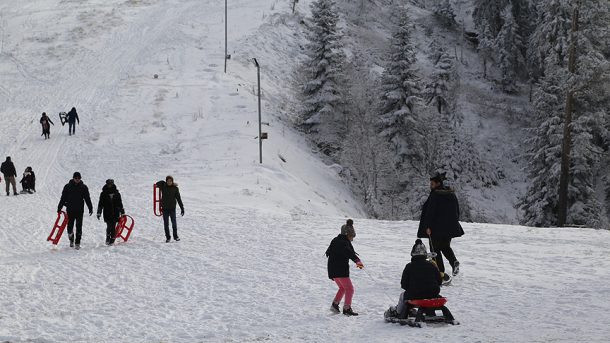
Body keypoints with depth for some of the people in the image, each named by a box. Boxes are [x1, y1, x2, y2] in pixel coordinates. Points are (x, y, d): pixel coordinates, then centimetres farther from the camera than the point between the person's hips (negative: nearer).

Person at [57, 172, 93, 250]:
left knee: (79, 227, -3)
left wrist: (90, 208, 2)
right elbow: (63, 198, 6)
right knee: (70, 226, 4)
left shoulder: (83, 187, 4)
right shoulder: (67, 187, 3)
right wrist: (59, 208, 4)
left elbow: (87, 199, 7)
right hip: (70, 210, 0)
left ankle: (77, 243, 2)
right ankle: (71, 240, 26)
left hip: (79, 211, 0)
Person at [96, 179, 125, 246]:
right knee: (109, 226, -13)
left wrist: (122, 212, 16)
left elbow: (120, 203, 17)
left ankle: (112, 240, 7)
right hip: (107, 213, -1)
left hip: (115, 213, 2)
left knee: (113, 227, 0)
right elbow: (100, 204, 8)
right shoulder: (103, 194, 6)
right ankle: (108, 238, 2)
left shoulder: (117, 194, 10)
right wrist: (99, 212, 4)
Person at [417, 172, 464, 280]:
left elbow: (430, 211, -19)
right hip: (450, 228, 7)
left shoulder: (435, 195, -15)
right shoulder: (452, 194, 7)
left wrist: (428, 226, -15)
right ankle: (454, 261, -2)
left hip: (436, 228, -7)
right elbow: (457, 211, 13)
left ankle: (440, 272, 1)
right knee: (445, 247, 24)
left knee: (436, 249, 5)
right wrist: (454, 224, 22)